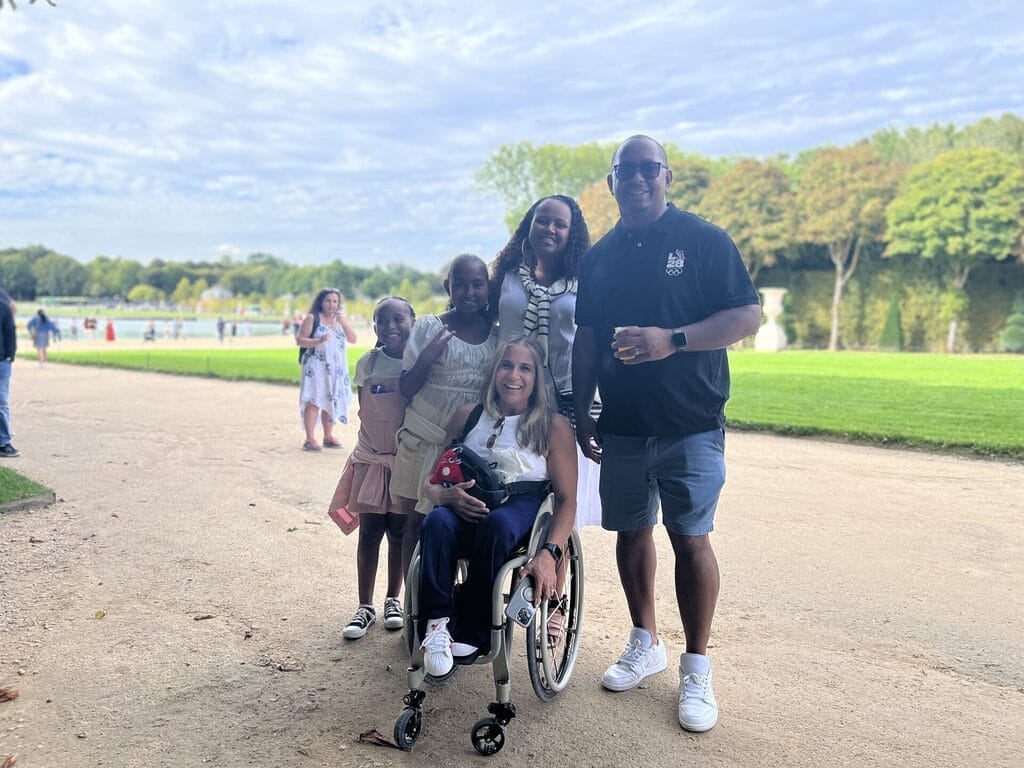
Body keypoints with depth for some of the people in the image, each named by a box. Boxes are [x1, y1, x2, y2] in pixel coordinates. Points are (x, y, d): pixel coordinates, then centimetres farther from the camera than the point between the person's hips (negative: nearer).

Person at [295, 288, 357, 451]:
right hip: (316, 366, -5)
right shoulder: (312, 318, -1)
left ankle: (328, 437, 17)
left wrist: (343, 322, -7)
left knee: (331, 402, 7)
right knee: (314, 401, -11)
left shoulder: (340, 320, 14)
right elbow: (299, 340, -6)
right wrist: (318, 341, -21)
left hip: (336, 368, 5)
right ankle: (310, 439, -10)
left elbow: (353, 339, 5)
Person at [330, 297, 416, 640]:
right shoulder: (368, 363, -2)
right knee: (369, 532, 5)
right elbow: (366, 412, 1)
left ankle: (393, 600, 28)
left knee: (400, 532, 10)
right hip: (372, 460, 1)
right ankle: (365, 607, 18)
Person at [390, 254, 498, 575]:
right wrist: (425, 359, -18)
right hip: (426, 441, -1)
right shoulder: (428, 327, -1)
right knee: (418, 523, 3)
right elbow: (407, 389, -1)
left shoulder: (498, 333, 6)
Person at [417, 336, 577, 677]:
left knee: (497, 523, -38)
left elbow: (566, 499, 0)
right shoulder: (468, 416, 12)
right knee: (437, 521, -33)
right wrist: (445, 495, -12)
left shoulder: (554, 426, 4)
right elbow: (432, 482, 14)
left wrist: (549, 553, -19)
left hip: (522, 507, -2)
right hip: (467, 508, 2)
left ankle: (472, 634, -21)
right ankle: (438, 623, -22)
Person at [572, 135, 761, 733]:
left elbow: (748, 316, -9)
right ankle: (645, 643, 30)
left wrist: (672, 340, -21)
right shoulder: (598, 257, 11)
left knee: (690, 539, -4)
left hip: (690, 423, -4)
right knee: (631, 532, 11)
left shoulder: (703, 240, -2)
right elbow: (586, 342, 14)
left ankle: (697, 668, 12)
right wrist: (580, 412, 10)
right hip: (621, 425, 5)